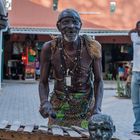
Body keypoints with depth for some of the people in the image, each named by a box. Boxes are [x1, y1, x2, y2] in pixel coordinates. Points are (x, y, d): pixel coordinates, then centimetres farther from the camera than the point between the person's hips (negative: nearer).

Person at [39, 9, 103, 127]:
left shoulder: (92, 47, -13)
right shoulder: (50, 49, -12)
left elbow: (98, 81, -6)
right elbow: (43, 82, -4)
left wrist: (97, 108, -19)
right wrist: (44, 102, -23)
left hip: (86, 105, 0)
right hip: (59, 105, 0)